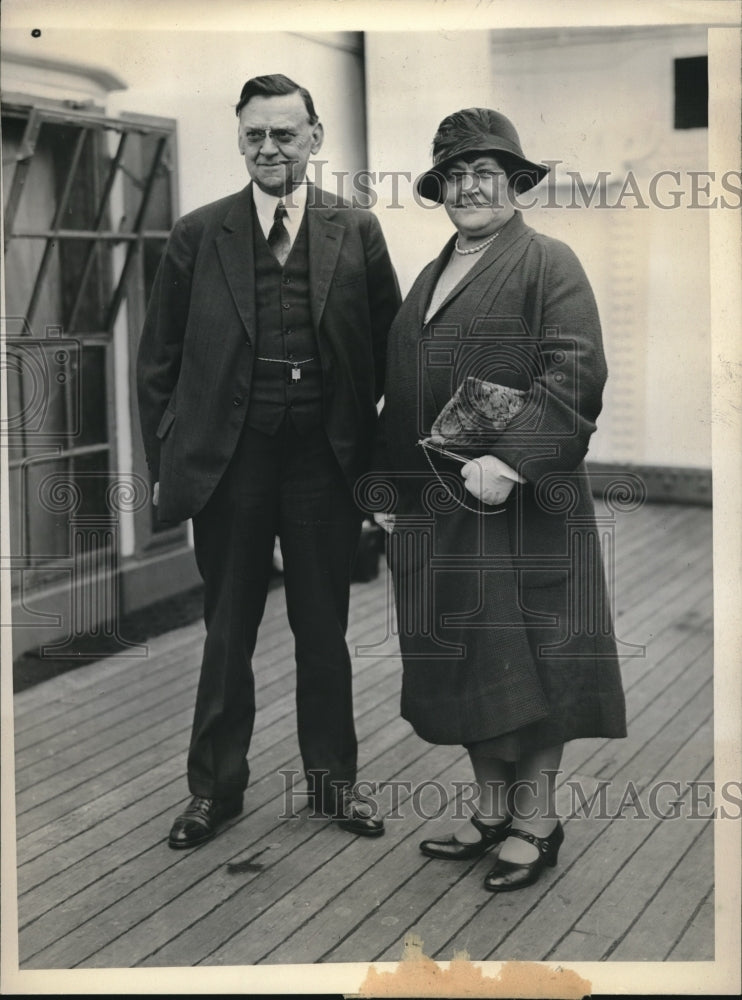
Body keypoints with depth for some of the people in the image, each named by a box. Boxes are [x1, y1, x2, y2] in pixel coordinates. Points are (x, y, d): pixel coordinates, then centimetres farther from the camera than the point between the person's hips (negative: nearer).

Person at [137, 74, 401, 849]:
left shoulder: (356, 232, 2)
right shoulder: (197, 235, 1)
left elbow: (388, 350, 3)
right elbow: (159, 362, 4)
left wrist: (378, 456, -1)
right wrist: (164, 464, 0)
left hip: (327, 459, 0)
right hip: (227, 460, 0)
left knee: (324, 630, 12)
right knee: (227, 632, 11)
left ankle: (332, 780, 30)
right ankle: (215, 788, 27)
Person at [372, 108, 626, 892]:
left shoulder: (547, 264, -3)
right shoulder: (428, 279, 18)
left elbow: (574, 372, -15)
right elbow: (400, 394, 20)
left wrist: (510, 458, -24)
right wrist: (389, 490, 14)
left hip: (521, 502, -7)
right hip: (435, 505, 7)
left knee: (526, 656, 0)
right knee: (459, 663, 10)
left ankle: (536, 819, 13)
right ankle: (490, 807, 24)